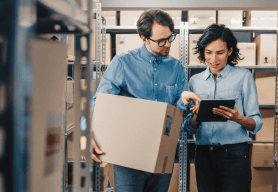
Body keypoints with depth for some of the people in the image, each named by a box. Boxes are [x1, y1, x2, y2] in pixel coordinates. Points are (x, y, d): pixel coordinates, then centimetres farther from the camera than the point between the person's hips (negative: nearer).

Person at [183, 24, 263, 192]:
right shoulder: (195, 81, 10)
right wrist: (196, 117, -13)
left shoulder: (243, 76, 0)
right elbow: (188, 128, 9)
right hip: (203, 155, 3)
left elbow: (256, 123, -4)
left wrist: (238, 118, -24)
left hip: (234, 154, -3)